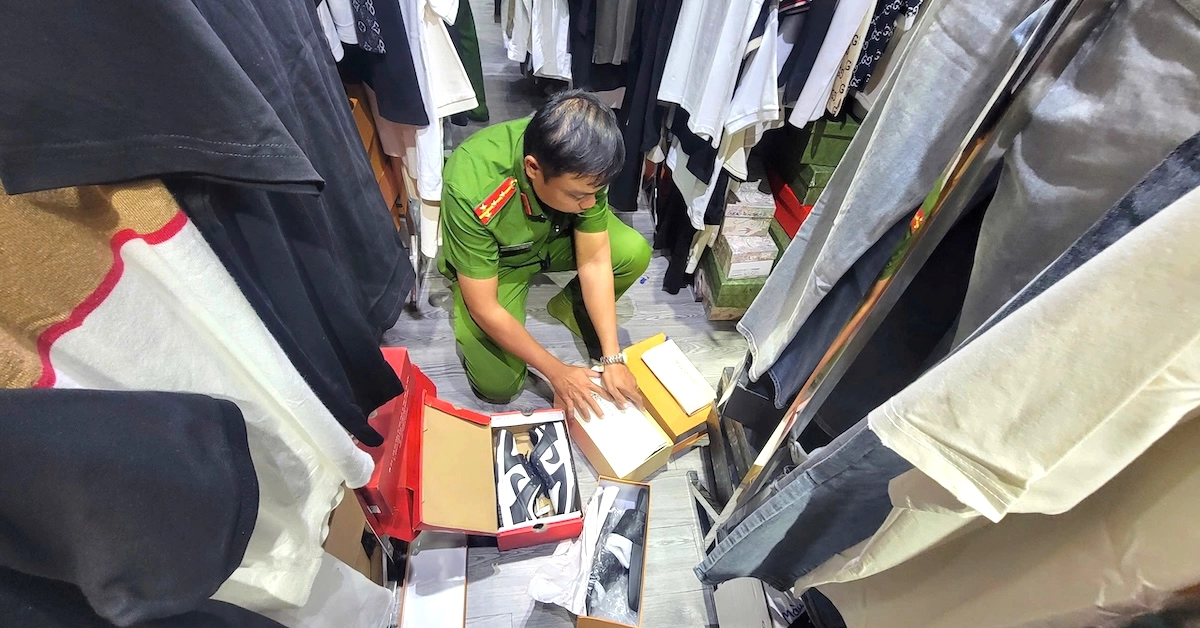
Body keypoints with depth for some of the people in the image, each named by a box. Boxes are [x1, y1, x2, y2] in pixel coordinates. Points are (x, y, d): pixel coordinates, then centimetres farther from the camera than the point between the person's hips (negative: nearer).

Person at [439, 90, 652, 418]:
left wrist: (612, 358, -22)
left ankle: (569, 306, 9)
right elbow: (485, 309, -29)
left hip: (554, 237, 4)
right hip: (495, 262, -3)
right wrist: (556, 371, -25)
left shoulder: (580, 164, -28)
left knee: (635, 253, -19)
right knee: (498, 385, -14)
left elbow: (595, 261, -21)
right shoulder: (471, 191, -39)